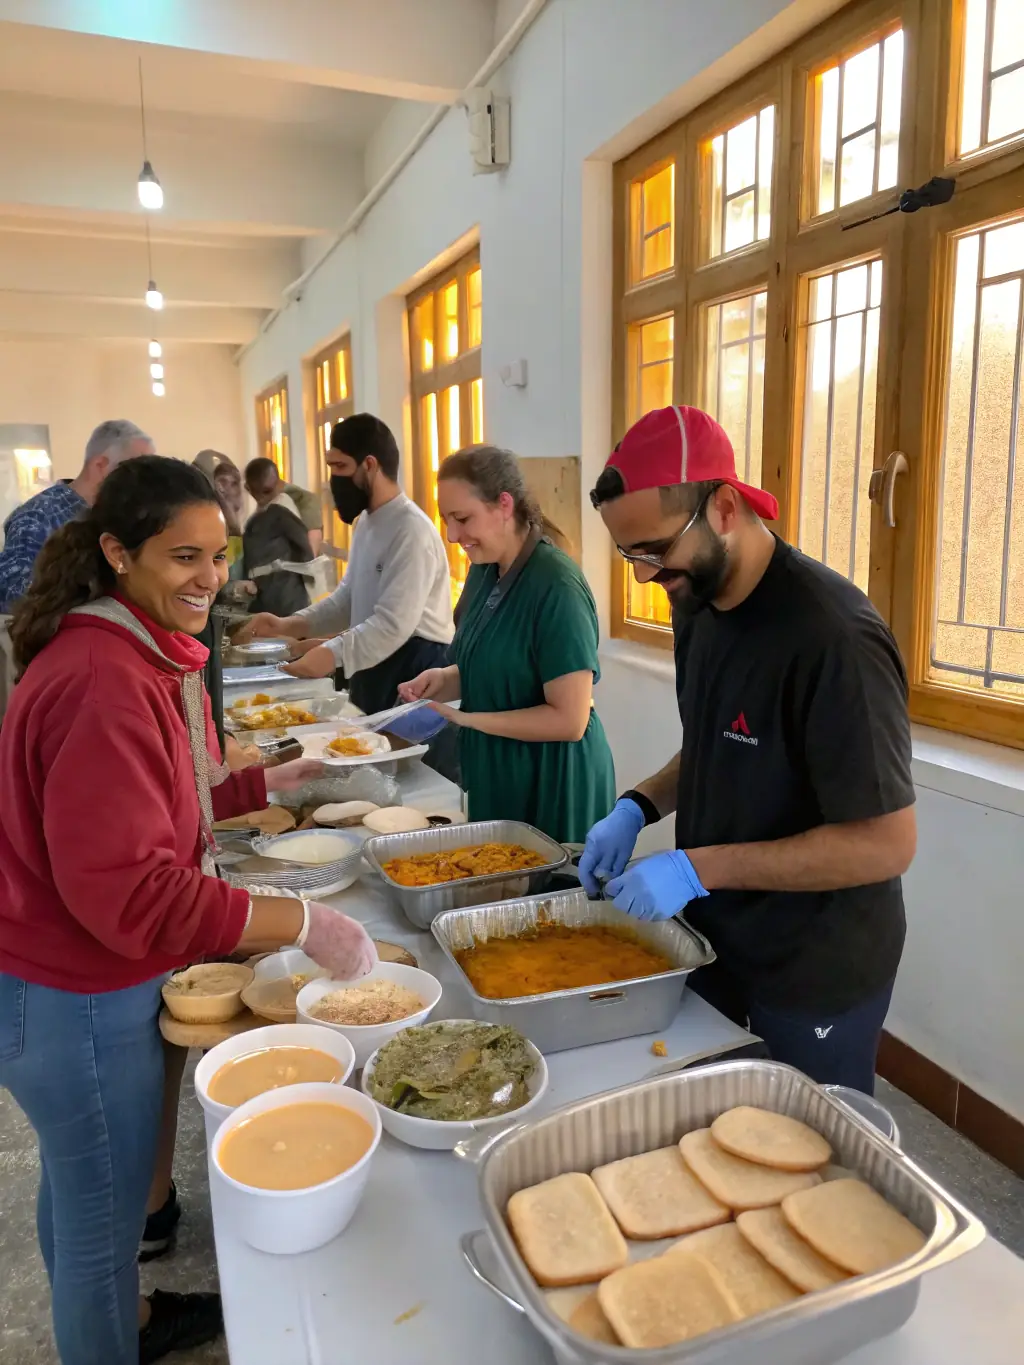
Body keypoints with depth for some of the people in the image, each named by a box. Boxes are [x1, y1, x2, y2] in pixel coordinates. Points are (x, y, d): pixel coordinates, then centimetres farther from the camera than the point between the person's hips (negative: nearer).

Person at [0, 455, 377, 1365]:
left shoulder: (137, 654, 5)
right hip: (77, 1004, -10)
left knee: (78, 1187, 30)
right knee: (104, 1213, 12)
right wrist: (302, 923, -29)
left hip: (80, 982, 10)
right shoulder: (105, 682, -28)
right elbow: (126, 891, -31)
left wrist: (264, 784, 5)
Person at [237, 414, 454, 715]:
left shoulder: (412, 530, -20)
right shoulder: (366, 522, 12)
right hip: (374, 665, 9)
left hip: (413, 668, -9)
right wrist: (290, 624, 2)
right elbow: (348, 597, 14)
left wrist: (334, 653, -36)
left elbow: (394, 623, -28)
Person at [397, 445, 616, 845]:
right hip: (495, 776, 8)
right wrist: (446, 678, -4)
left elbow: (570, 720, -22)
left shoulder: (556, 586, -22)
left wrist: (463, 719, -20)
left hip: (553, 786, -8)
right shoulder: (484, 571, 2)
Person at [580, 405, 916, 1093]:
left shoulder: (831, 635, -27)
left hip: (815, 975, -7)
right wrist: (639, 807, -3)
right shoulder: (697, 603, 0)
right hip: (715, 938, 7)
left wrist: (697, 869, -25)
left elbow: (886, 844, -25)